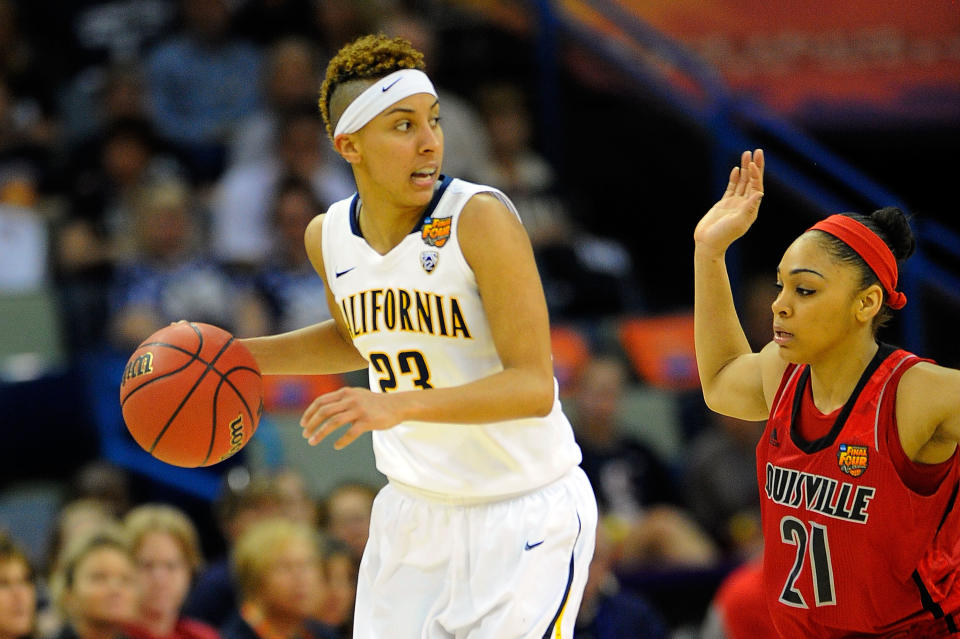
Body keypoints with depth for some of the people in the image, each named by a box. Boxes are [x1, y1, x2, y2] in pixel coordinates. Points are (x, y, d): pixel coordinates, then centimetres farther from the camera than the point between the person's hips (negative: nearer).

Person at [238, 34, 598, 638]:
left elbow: (533, 387, -25)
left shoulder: (481, 217, -20)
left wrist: (398, 406, -36)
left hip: (524, 516, -5)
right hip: (414, 513, 6)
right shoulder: (329, 236, -1)